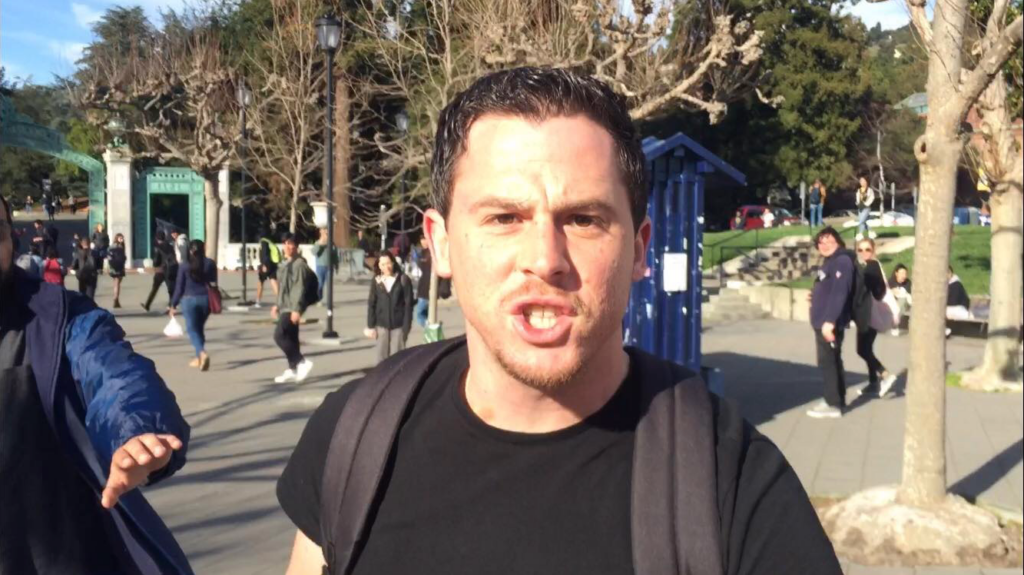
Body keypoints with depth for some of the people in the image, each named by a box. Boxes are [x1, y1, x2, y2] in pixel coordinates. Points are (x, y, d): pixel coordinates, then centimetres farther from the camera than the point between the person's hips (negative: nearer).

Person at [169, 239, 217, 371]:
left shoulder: (184, 266, -5)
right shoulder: (210, 264, 0)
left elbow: (179, 287, -3)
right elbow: (214, 284, 1)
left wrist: (173, 305, 5)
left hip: (189, 300, -3)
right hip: (205, 299, 3)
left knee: (192, 329, -1)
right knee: (199, 328, 18)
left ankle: (202, 353, -26)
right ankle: (198, 358, 22)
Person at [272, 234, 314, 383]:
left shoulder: (299, 264, -14)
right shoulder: (285, 264, 15)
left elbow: (300, 288, -20)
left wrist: (296, 309, -24)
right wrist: (278, 305, 21)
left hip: (292, 308, -9)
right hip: (285, 306, 9)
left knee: (279, 336, -15)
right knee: (290, 338, 12)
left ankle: (302, 362, -8)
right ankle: (292, 369, 18)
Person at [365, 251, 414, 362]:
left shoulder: (403, 280, -4)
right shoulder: (376, 282, 3)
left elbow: (408, 304, -4)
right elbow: (371, 304, 6)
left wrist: (406, 326, -9)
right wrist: (370, 326, 2)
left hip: (398, 325, -2)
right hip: (382, 325, 2)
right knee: (382, 357, 4)